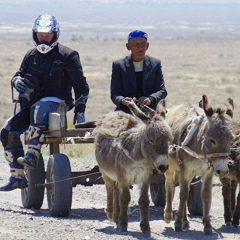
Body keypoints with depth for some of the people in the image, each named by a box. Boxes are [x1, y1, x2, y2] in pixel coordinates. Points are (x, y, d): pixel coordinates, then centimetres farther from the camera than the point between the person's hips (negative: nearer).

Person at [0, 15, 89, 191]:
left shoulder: (67, 55, 0)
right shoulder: (31, 55, 16)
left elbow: (80, 84, -2)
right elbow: (21, 74, 25)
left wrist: (80, 109, -11)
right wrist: (17, 80, -1)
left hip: (58, 100, -6)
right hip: (34, 101, 6)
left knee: (39, 110, -41)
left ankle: (33, 155, -45)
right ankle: (18, 178, -2)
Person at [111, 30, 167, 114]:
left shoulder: (155, 64, 11)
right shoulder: (118, 65, 6)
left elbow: (162, 91, 3)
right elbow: (115, 95, -1)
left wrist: (150, 99, -21)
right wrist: (122, 101, -27)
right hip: (125, 112, -1)